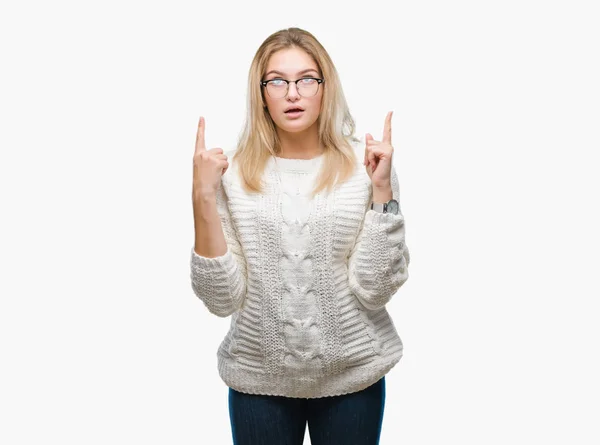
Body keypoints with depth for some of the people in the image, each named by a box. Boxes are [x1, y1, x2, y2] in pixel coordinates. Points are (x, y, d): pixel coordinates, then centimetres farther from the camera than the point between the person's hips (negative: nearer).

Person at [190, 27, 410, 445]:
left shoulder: (366, 165, -8)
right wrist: (204, 198, -17)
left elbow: (374, 290, -11)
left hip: (352, 377, 0)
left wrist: (382, 191, -18)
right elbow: (222, 299, -9)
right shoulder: (233, 173, -6)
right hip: (258, 380, 0)